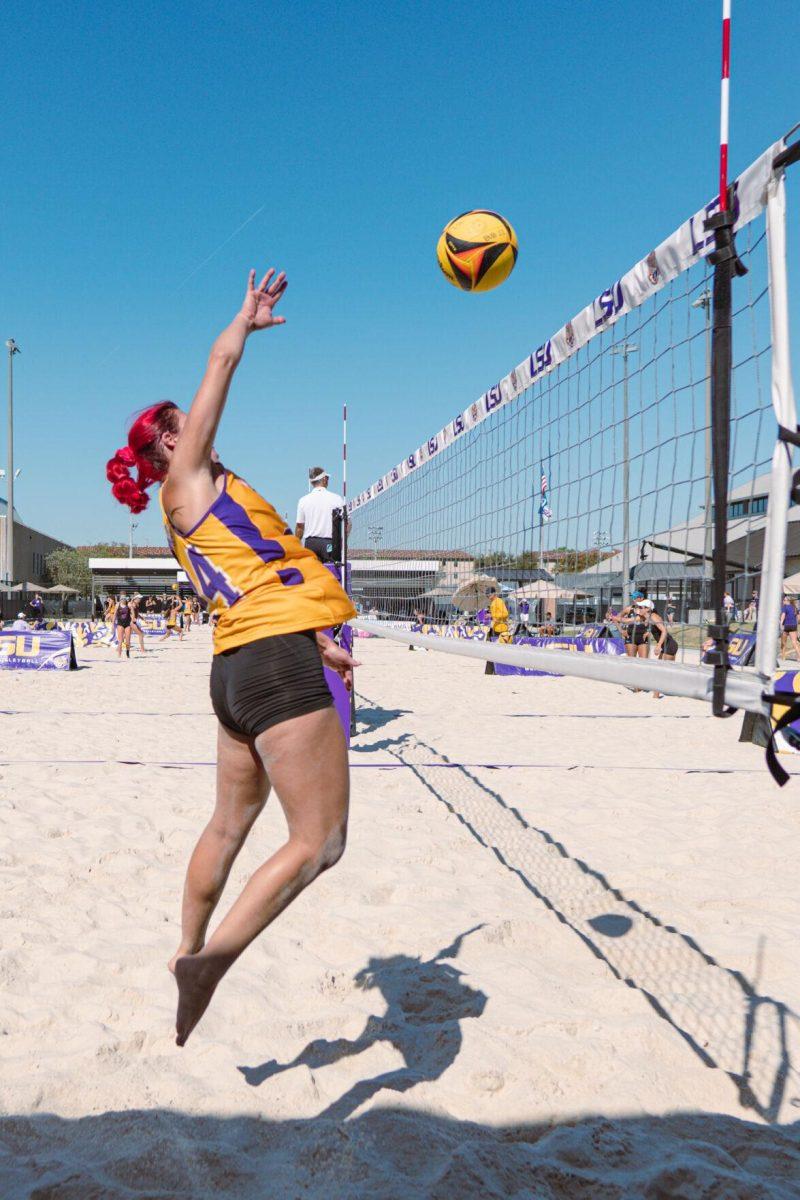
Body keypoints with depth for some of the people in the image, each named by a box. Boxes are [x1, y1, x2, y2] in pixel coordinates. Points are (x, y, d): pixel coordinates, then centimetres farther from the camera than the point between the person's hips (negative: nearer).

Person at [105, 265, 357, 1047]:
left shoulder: (186, 511, 23)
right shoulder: (188, 478, 0)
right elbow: (222, 360, 4)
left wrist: (315, 645, 26)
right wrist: (249, 318, 22)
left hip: (240, 664, 10)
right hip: (277, 663, -10)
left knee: (230, 823, 20)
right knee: (319, 841, -8)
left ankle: (188, 954, 30)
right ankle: (210, 960, -12)